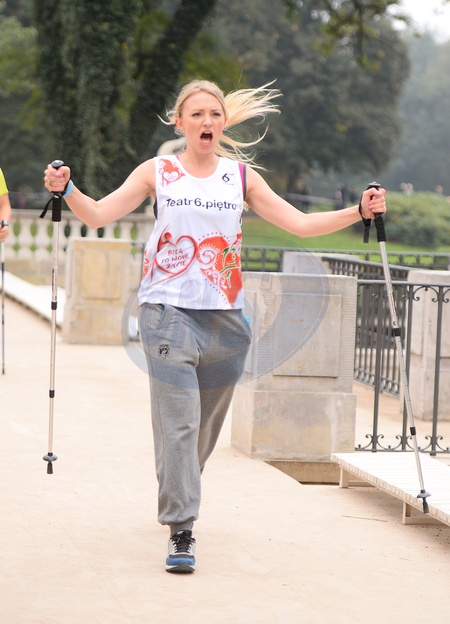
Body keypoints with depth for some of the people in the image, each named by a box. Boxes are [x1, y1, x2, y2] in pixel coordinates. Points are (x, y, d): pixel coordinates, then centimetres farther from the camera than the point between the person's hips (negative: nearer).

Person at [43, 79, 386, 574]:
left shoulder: (242, 177, 10)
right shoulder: (157, 172, 5)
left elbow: (301, 224, 8)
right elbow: (98, 214, -2)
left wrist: (359, 212, -3)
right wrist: (66, 190, -20)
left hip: (226, 316, 3)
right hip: (169, 312, -2)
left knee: (206, 426, 10)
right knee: (178, 423, -12)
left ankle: (178, 499, 37)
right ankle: (180, 532, -10)